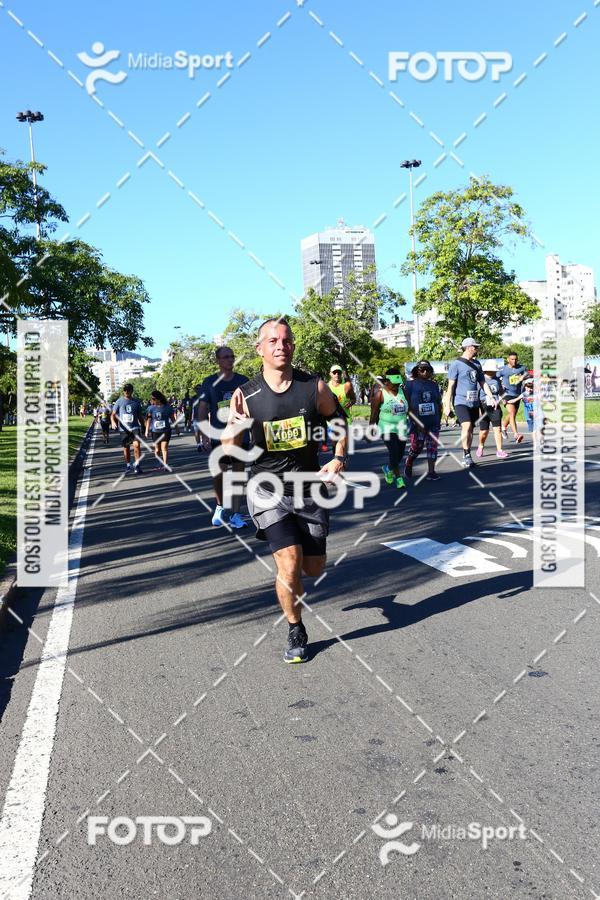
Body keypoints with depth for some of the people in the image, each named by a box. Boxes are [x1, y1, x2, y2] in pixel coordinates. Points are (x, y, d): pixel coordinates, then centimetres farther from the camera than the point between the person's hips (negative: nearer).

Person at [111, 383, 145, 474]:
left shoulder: (136, 401, 5)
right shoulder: (119, 401, 1)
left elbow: (139, 415, 13)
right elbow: (113, 414, 1)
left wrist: (143, 426, 12)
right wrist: (113, 422, -18)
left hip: (134, 427, -1)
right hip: (124, 428, 1)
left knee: (136, 444, -18)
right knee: (126, 448, 9)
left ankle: (137, 465, -11)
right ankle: (128, 466, 24)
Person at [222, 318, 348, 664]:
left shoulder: (315, 387, -8)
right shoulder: (247, 396, -10)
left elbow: (340, 420, 9)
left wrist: (339, 459, -5)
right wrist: (234, 425, -26)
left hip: (309, 488, 2)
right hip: (268, 492, -2)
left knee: (314, 568, 10)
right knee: (290, 566, -13)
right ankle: (296, 632, 13)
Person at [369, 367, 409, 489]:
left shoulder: (402, 391, 7)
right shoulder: (380, 394, -6)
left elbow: (409, 409, 15)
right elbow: (374, 413, -3)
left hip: (402, 428, 5)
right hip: (387, 428, -5)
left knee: (400, 454, 10)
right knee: (394, 452, -17)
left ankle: (388, 469, 39)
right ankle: (398, 477, 1)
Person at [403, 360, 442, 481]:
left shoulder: (434, 384, 11)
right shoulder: (411, 383, -3)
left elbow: (439, 403, 17)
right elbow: (407, 403, -8)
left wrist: (439, 419, 11)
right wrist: (414, 420, -14)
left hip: (433, 421, 4)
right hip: (418, 422, -4)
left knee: (432, 446, 1)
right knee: (416, 446, 1)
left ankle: (431, 472, 6)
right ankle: (408, 464, 29)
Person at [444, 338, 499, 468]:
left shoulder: (477, 364, 14)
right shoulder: (456, 364, -5)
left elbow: (483, 383, 19)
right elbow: (451, 386, -7)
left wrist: (491, 398, 8)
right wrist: (447, 405, -11)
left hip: (474, 403, 6)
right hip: (461, 402, -6)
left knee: (470, 429, 8)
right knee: (466, 426, -20)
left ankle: (466, 458, 17)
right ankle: (466, 455, -14)